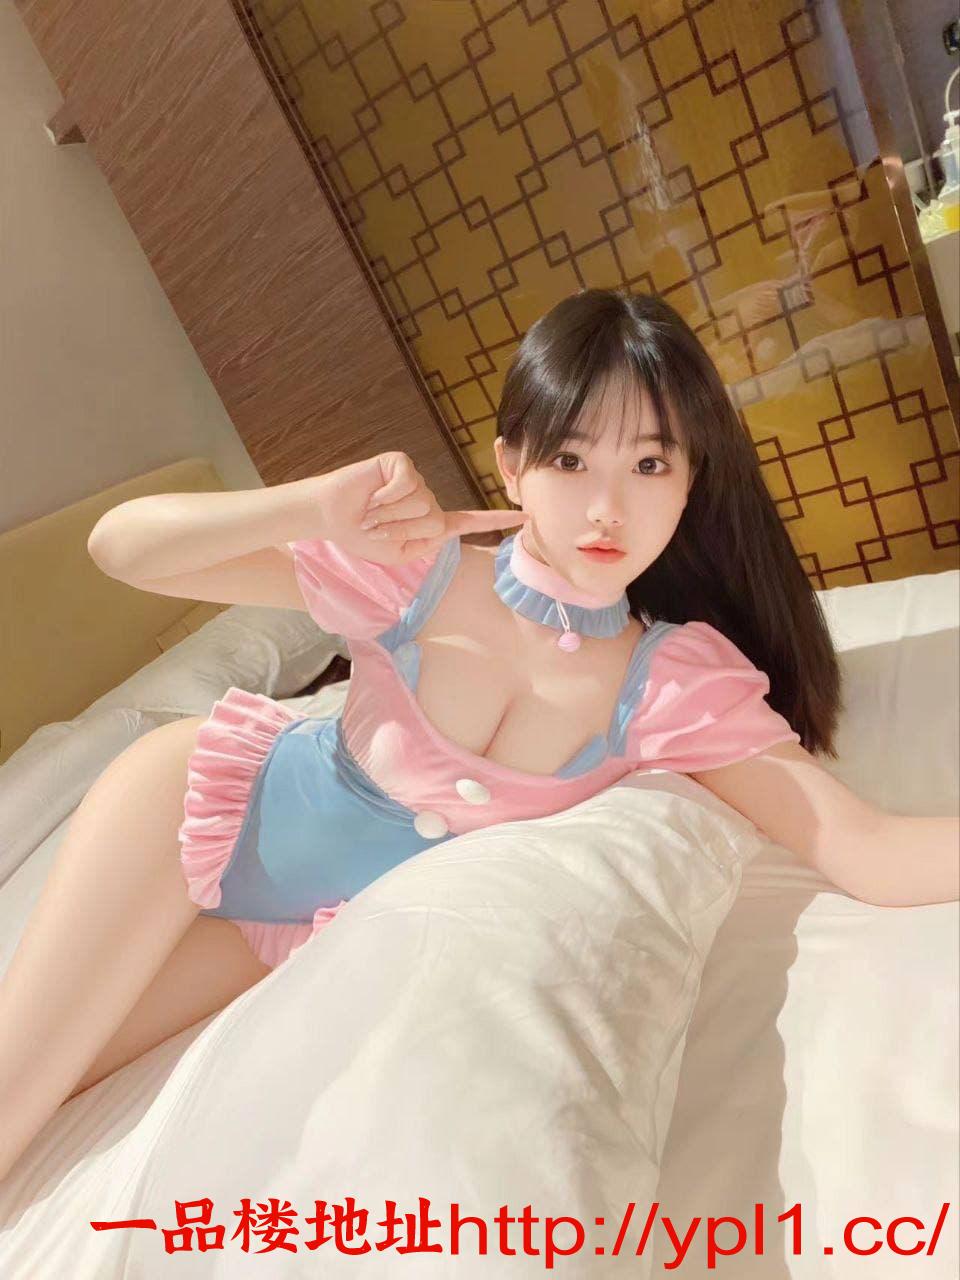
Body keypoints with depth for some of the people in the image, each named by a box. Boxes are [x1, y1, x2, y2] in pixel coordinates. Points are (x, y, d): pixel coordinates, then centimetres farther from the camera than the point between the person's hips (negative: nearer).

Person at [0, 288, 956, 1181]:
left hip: (345, 930, 1)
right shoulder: (414, 566, -24)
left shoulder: (680, 680, -21)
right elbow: (119, 546, -22)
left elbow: (860, 848, -26)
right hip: (214, 804, -1)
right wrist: (319, 505, -38)